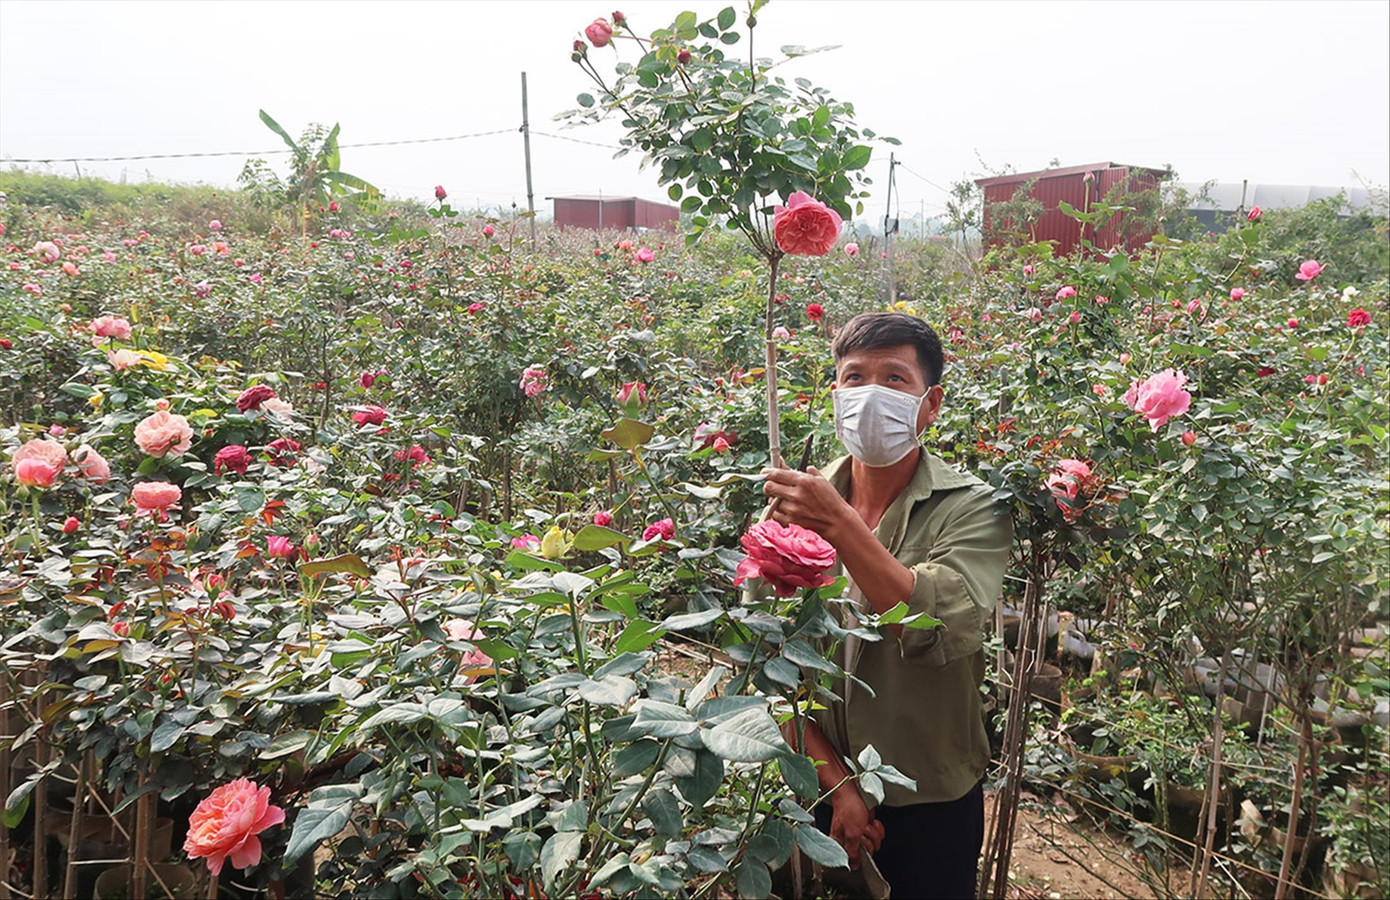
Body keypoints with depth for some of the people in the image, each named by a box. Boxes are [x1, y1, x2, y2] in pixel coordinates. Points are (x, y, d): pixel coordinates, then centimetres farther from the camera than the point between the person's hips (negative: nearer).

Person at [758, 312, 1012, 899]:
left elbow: (941, 633, -28)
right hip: (820, 792, 2)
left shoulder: (973, 509, -13)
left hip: (933, 806, -2)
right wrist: (837, 783, -13)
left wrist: (841, 526, -34)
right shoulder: (795, 504, -6)